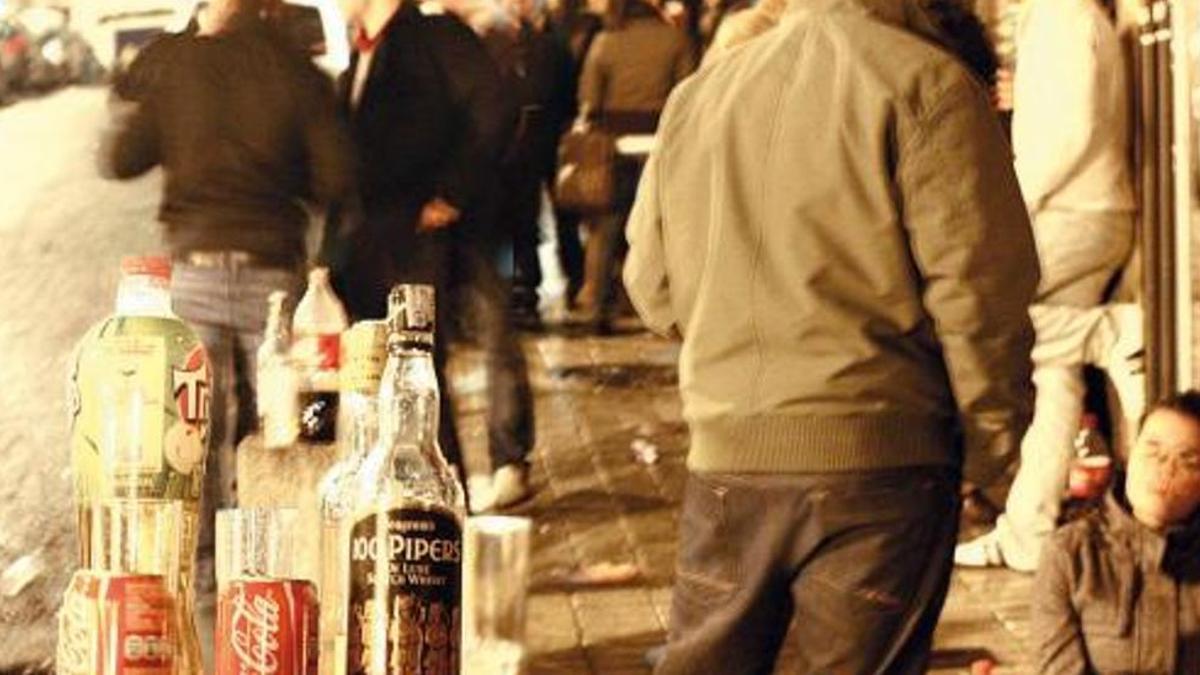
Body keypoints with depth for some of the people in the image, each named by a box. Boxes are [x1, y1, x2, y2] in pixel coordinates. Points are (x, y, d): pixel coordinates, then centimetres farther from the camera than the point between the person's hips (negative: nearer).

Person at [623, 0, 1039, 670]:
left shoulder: (696, 94, 11)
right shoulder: (928, 85, -6)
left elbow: (652, 287, 15)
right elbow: (975, 282, -11)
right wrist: (992, 437, 0)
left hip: (726, 448, 5)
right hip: (878, 454, -5)